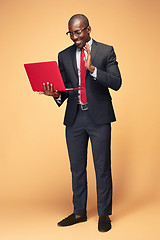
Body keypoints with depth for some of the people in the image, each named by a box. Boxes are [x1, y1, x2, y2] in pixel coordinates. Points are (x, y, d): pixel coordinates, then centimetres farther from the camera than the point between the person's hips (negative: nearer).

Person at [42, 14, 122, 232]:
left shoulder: (106, 51, 0)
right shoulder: (64, 56, 10)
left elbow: (116, 83, -10)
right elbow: (64, 87, 12)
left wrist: (92, 69, -23)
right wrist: (57, 94, -12)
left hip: (99, 117, -3)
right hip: (74, 118, 4)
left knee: (102, 167, 2)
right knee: (77, 167, 11)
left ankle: (104, 214, 15)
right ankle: (79, 212, 24)